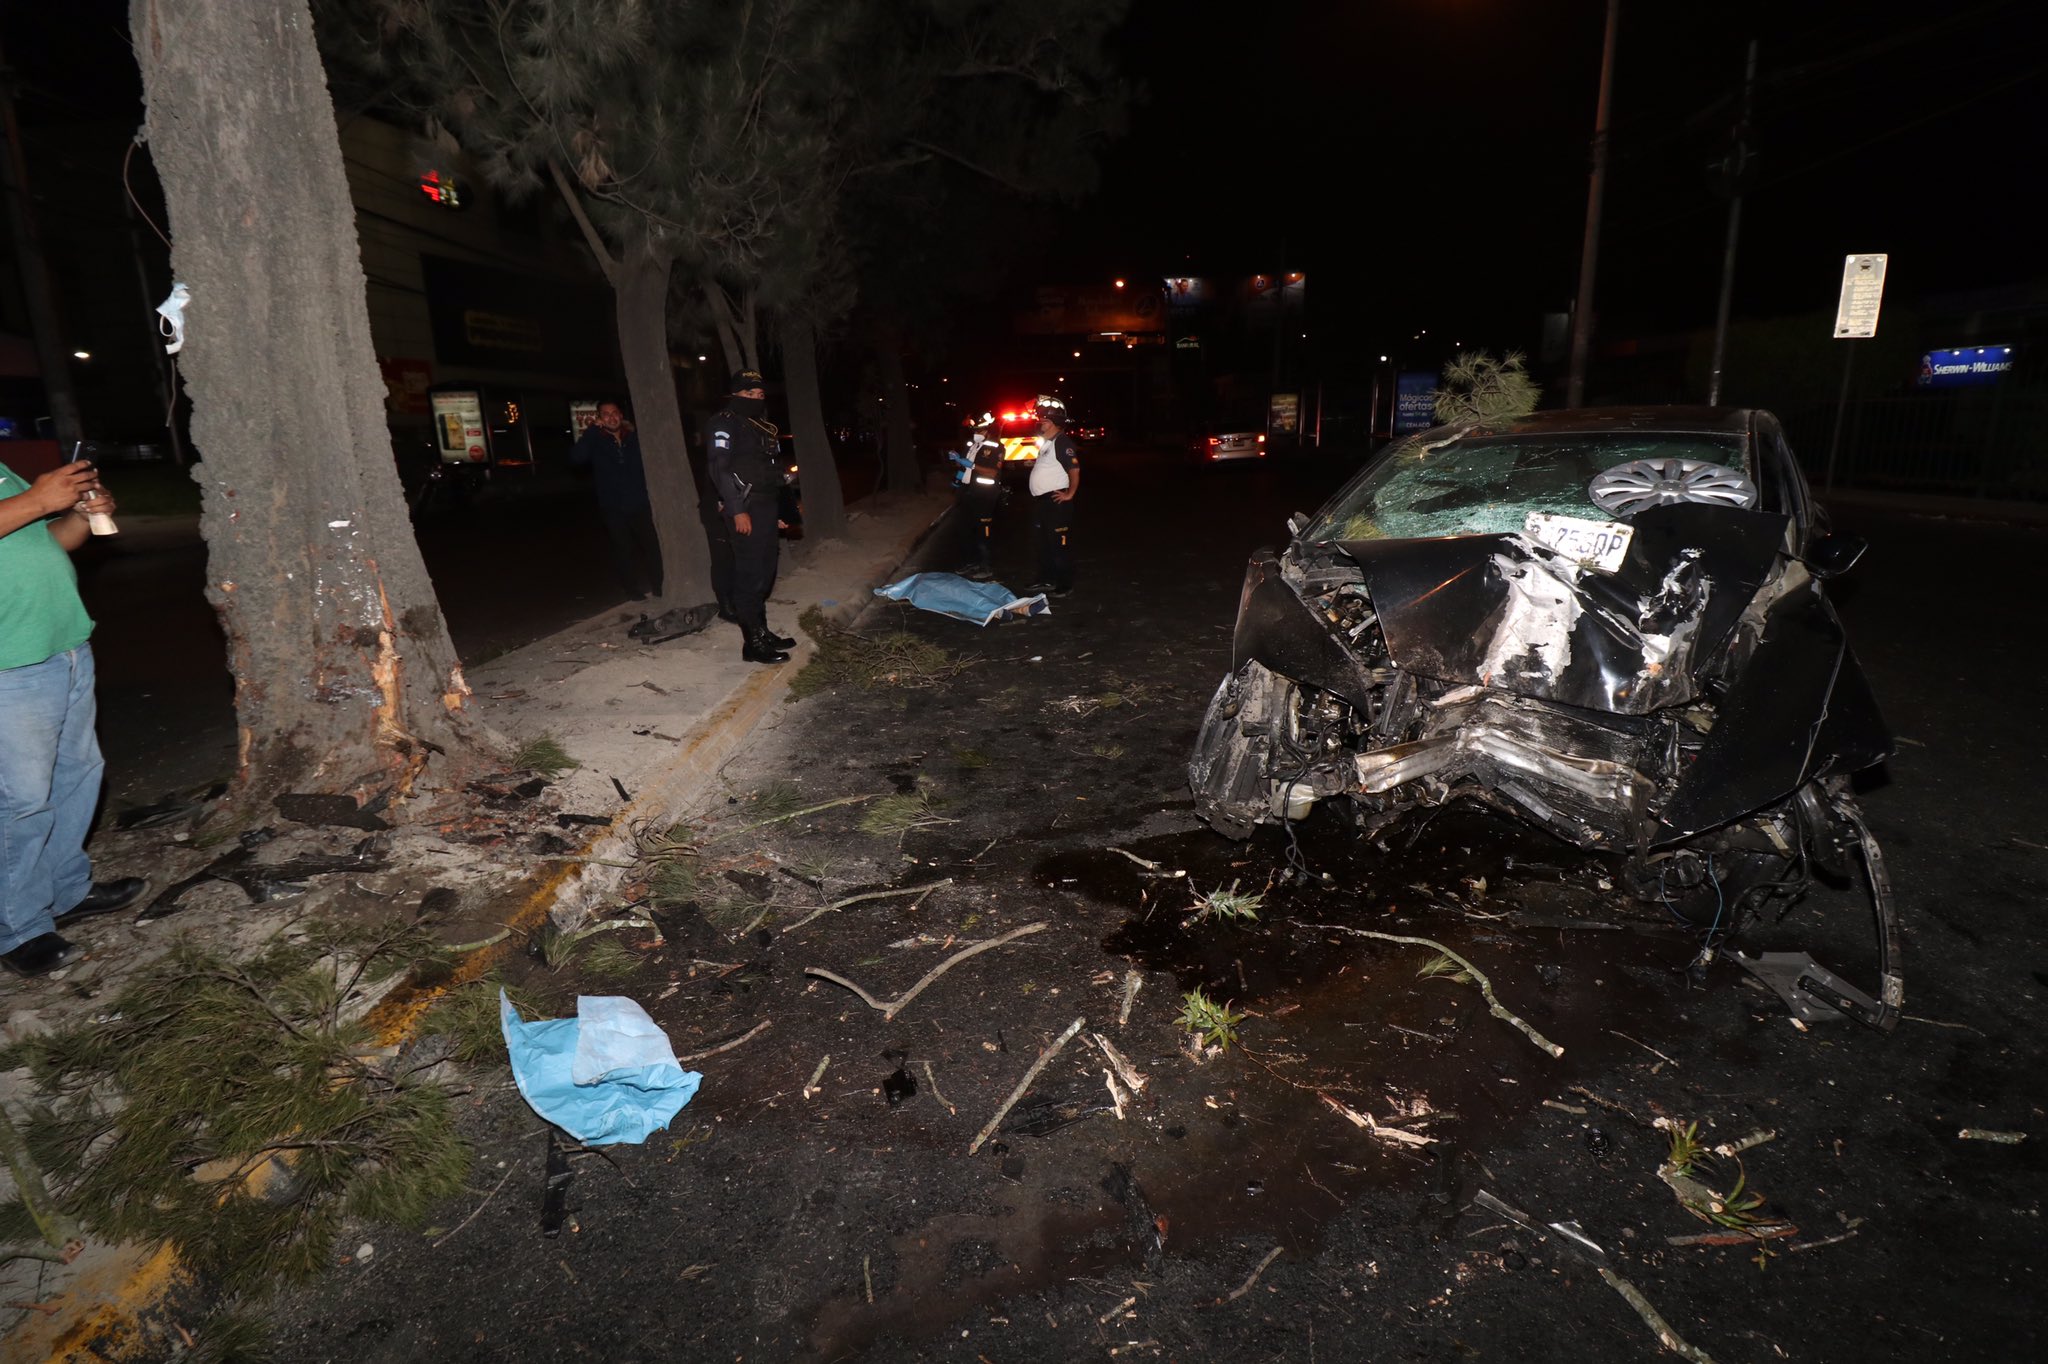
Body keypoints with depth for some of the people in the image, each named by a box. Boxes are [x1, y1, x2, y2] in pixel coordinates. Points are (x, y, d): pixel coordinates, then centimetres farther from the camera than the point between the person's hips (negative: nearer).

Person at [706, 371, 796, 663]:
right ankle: (753, 643, -5)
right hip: (745, 510, -9)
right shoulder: (725, 423, -5)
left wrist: (777, 511, 17)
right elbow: (720, 469, -15)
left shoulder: (762, 427, 21)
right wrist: (737, 510, -21)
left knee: (764, 573, 12)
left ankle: (762, 632, 22)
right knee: (750, 576, -8)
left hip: (765, 508, 9)